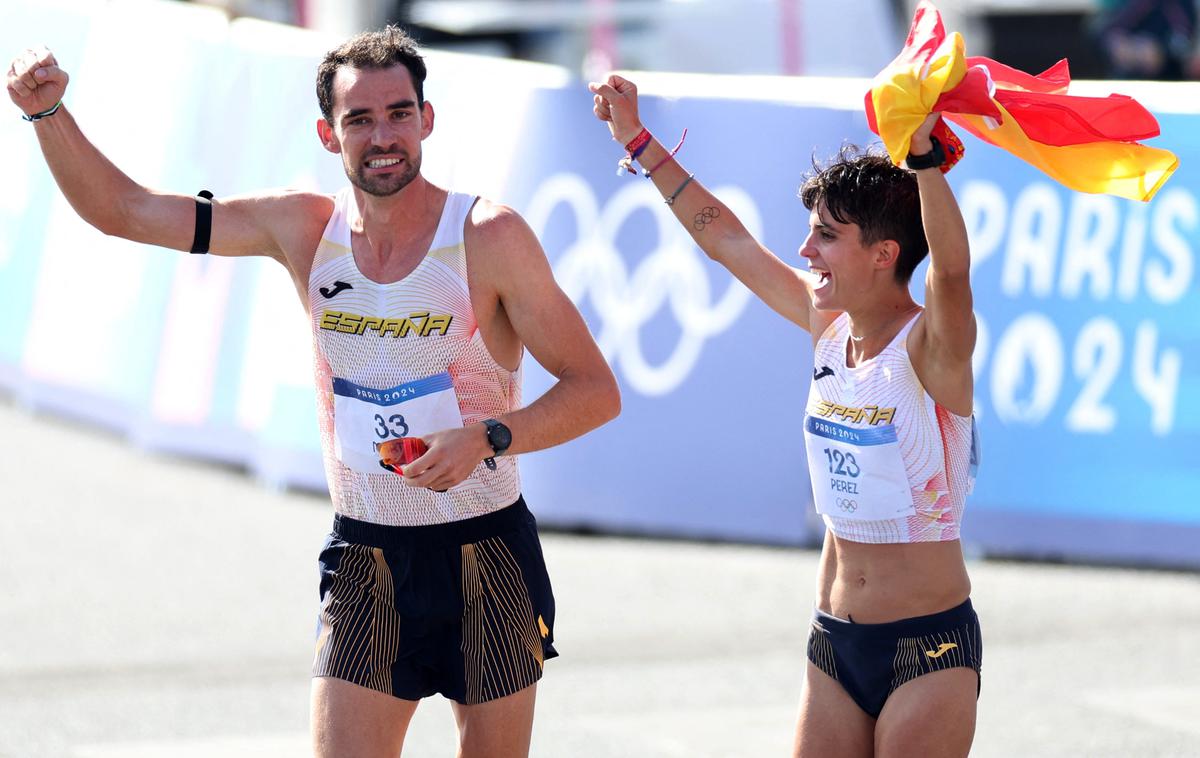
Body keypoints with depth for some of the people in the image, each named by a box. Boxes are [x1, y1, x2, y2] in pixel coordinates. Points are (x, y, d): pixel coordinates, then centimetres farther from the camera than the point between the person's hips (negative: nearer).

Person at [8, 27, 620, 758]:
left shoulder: (489, 237, -11)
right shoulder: (304, 227, 0)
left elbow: (596, 390, -9)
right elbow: (119, 208, 3)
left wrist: (487, 438, -25)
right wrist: (49, 112, -12)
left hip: (488, 558, -2)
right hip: (365, 564, 2)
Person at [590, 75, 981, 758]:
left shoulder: (930, 347, -14)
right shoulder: (828, 326, 5)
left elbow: (951, 268, -36)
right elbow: (724, 238, 14)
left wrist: (924, 152, -49)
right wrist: (638, 140, 17)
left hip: (928, 649, -6)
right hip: (835, 644, 7)